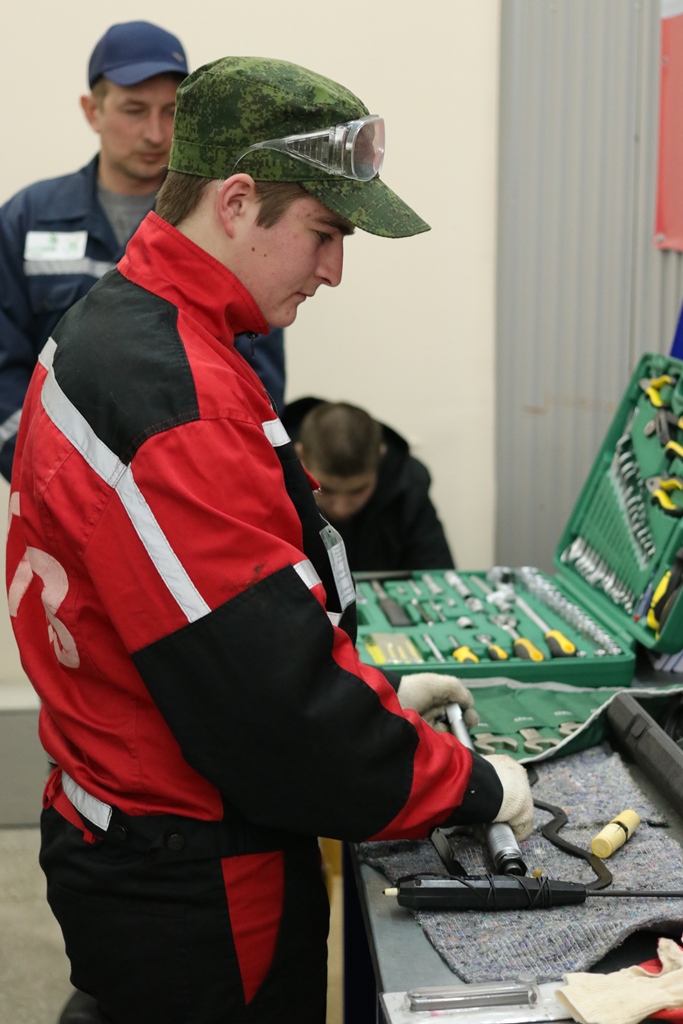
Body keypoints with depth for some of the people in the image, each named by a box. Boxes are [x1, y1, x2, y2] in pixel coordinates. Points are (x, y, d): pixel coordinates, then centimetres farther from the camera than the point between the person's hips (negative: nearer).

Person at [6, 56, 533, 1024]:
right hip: (193, 901, -10)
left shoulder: (108, 332, 6)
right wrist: (468, 785, -15)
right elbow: (276, 708, -28)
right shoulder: (175, 407, -27)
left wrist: (372, 690, 12)